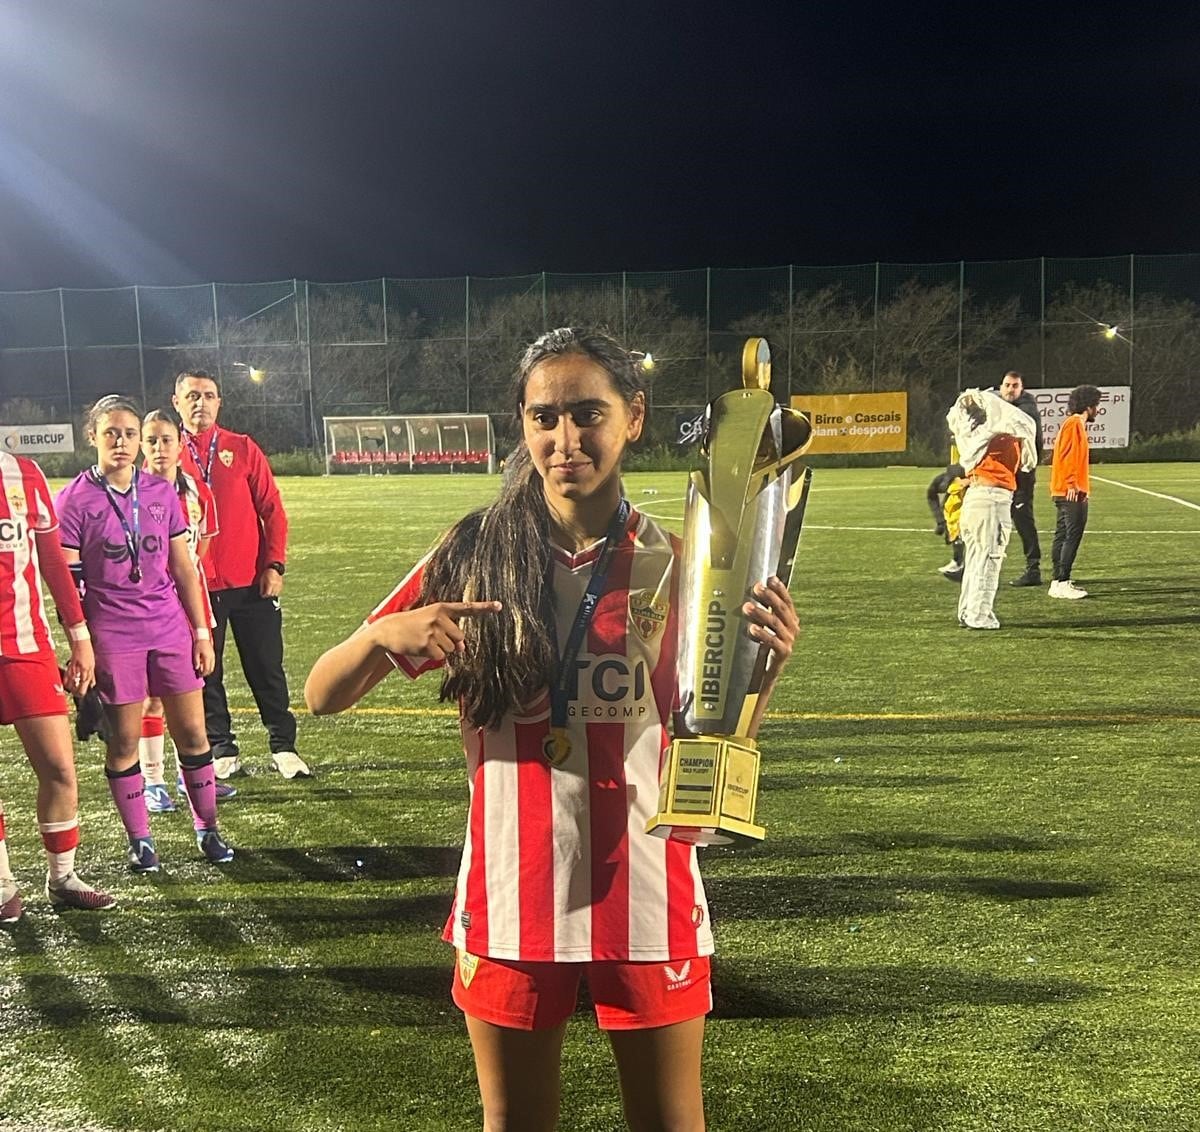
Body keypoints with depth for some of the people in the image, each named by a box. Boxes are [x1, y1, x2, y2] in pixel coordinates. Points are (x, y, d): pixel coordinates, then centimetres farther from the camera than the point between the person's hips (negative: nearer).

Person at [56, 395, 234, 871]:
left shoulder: (162, 493, 6)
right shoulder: (74, 499, -3)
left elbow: (183, 568, 9)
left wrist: (201, 631, 7)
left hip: (170, 627, 3)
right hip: (113, 635, -3)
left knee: (192, 732, 6)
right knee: (123, 740, 5)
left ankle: (208, 828, 21)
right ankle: (139, 839, 21)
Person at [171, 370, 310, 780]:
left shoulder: (243, 449, 3)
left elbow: (272, 510, 2)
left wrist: (274, 566, -6)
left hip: (252, 582, 0)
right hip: (196, 588, 1)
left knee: (267, 669, 5)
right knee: (205, 673, 8)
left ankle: (283, 747, 15)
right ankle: (222, 750, 21)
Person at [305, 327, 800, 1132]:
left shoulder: (677, 568, -8)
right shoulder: (473, 556, -7)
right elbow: (323, 697, -5)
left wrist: (766, 665, -23)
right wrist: (386, 636, -26)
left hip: (646, 898, 0)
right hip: (510, 898, 1)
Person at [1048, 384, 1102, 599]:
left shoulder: (1076, 424, 20)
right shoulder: (1074, 424, -11)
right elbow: (1066, 456, -20)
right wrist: (1072, 484, -24)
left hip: (1068, 492, 11)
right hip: (1071, 492, -11)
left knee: (1062, 536, 10)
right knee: (1073, 536, -11)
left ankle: (1058, 582, 13)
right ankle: (1062, 583, -12)